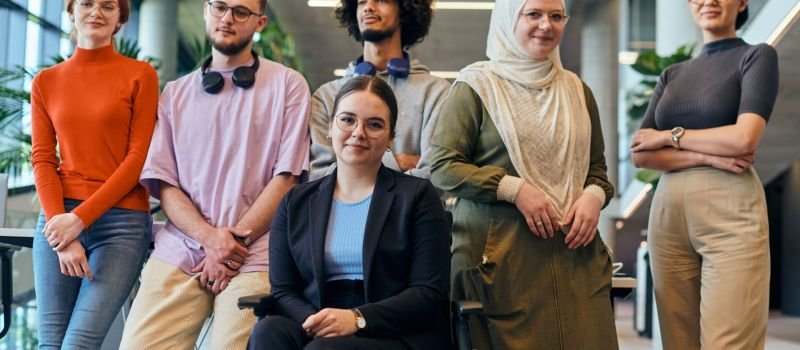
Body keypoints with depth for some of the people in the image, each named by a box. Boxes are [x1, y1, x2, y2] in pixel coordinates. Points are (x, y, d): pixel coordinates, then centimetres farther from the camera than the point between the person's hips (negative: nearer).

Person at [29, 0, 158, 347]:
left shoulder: (140, 74, 2)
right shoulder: (46, 81, 12)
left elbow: (139, 157, -4)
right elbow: (42, 159, 6)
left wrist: (80, 218, -11)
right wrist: (58, 222, -9)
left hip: (121, 222, -3)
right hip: (57, 220, 3)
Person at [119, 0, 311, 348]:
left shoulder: (288, 84, 4)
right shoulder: (174, 93, 14)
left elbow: (286, 177, -2)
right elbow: (163, 183, 6)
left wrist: (234, 241, -9)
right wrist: (208, 236, -10)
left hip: (253, 257, -2)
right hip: (178, 252, 3)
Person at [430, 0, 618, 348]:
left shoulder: (577, 90, 17)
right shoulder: (477, 87, 0)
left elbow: (597, 166, 22)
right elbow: (442, 166, -6)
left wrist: (594, 195, -1)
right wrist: (514, 188, -14)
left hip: (573, 252, 4)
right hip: (500, 255, -4)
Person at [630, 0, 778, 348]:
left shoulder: (757, 56, 4)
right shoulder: (672, 75, 17)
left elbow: (744, 138, -11)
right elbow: (639, 153, 6)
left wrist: (669, 136, 0)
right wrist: (706, 156, -8)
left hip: (730, 213, -5)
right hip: (668, 213, 5)